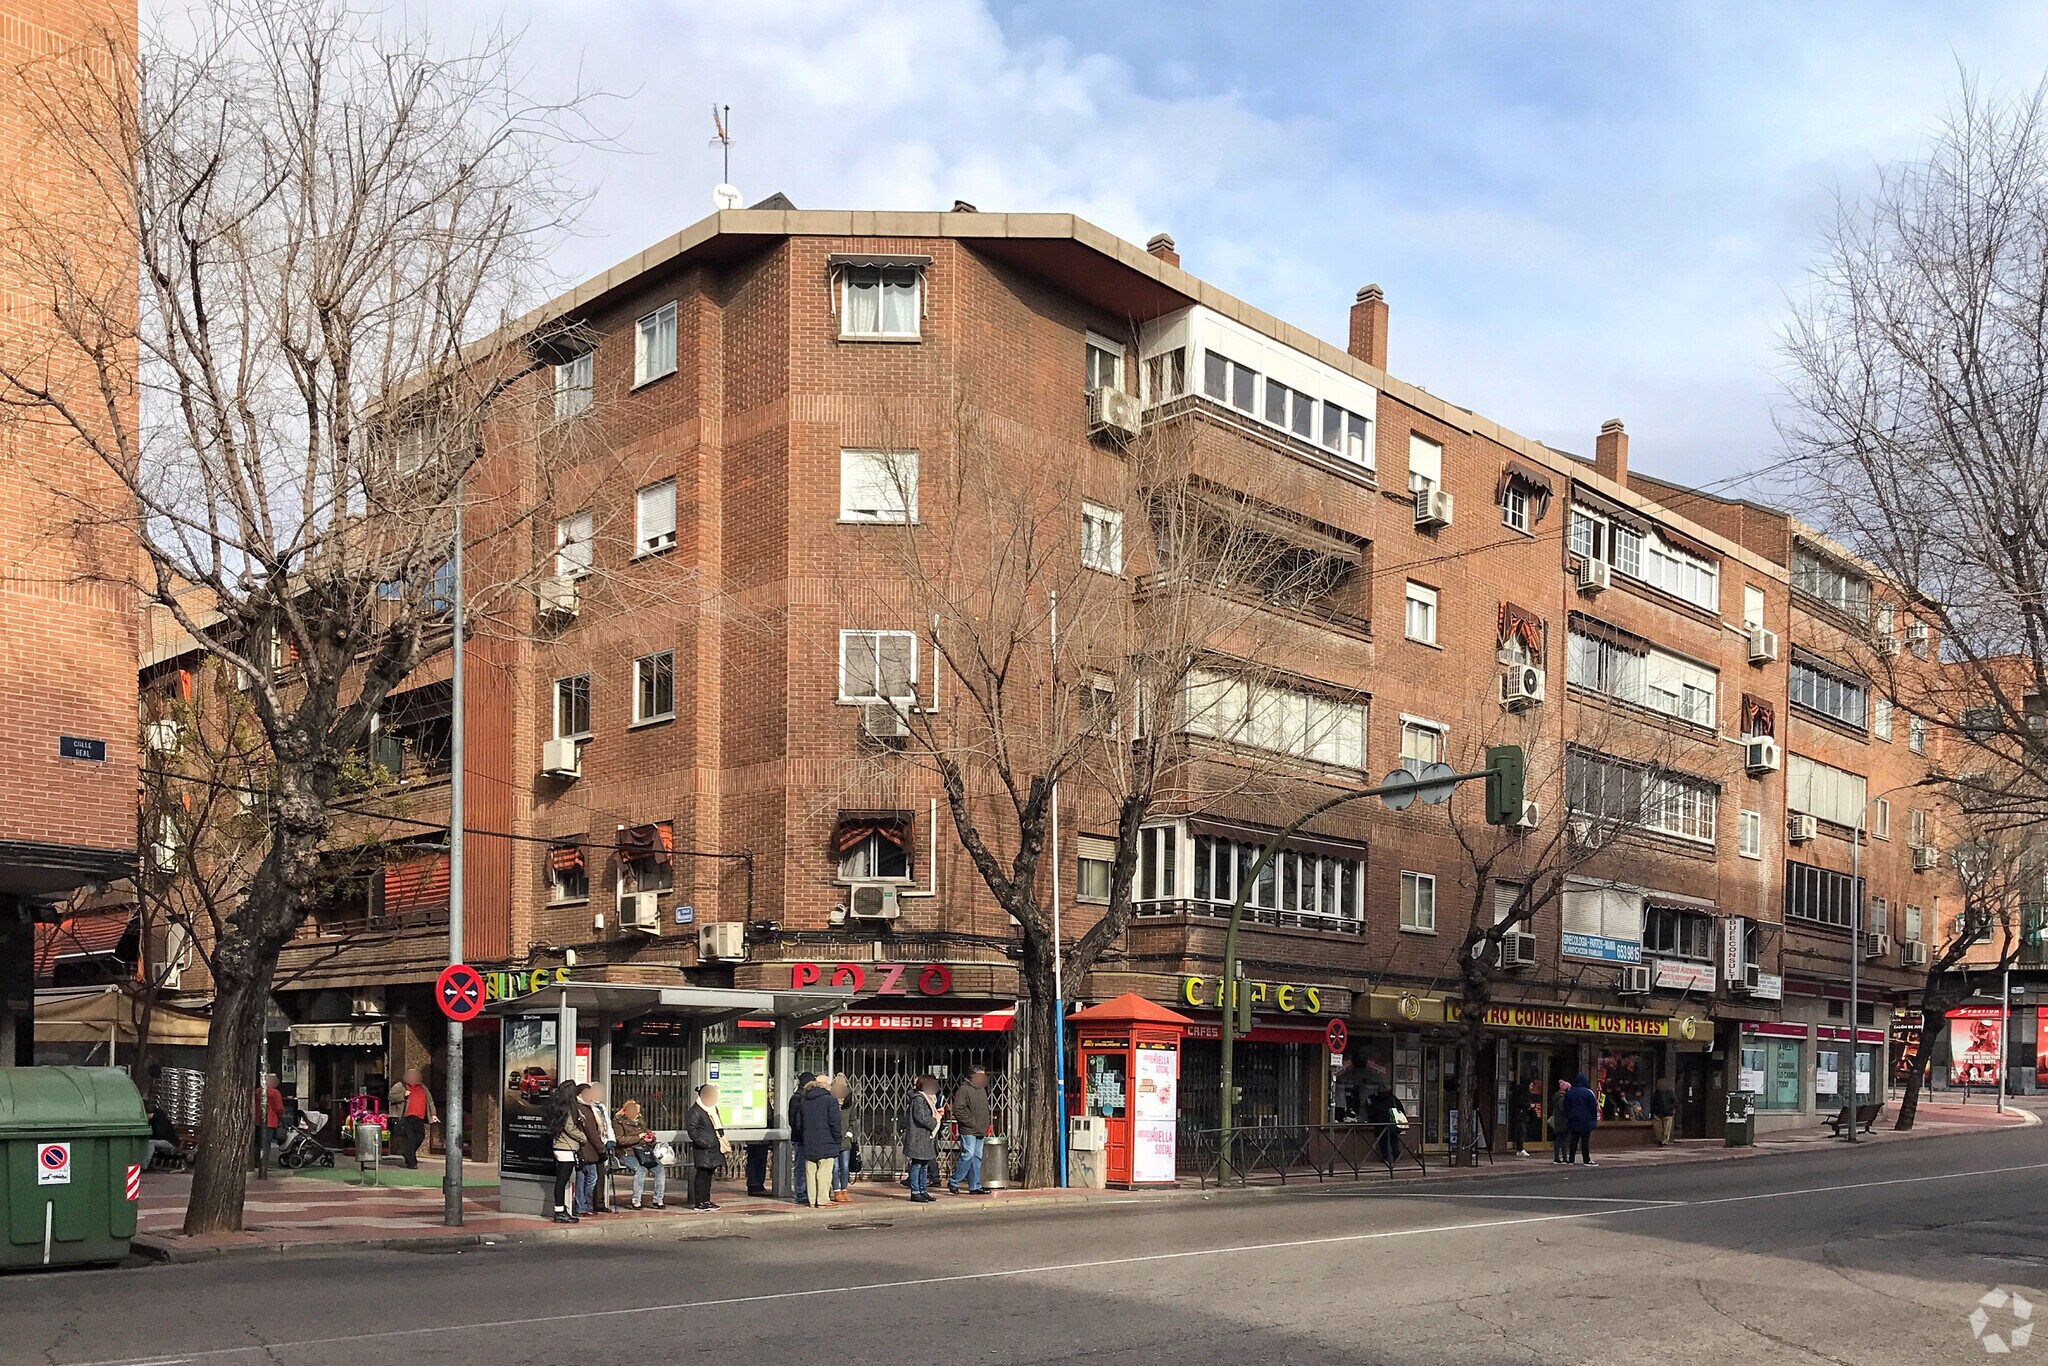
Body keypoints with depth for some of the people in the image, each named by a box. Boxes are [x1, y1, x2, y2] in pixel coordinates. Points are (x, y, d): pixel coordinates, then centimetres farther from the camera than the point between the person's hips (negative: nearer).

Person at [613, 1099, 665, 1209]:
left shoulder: (640, 1121, 22)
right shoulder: (618, 1121, 3)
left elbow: (648, 1132, 32)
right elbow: (620, 1140, -9)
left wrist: (650, 1137, 7)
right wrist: (638, 1137, -12)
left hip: (644, 1152, 6)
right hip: (627, 1153, -6)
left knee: (660, 1169, -17)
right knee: (641, 1170, -33)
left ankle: (659, 1200, -11)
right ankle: (636, 1201, -23)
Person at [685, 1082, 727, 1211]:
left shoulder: (713, 1109, 19)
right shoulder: (695, 1111, -10)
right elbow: (692, 1130, -16)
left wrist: (722, 1141, 21)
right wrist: (705, 1142, -22)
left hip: (714, 1148, 9)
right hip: (703, 1150, -9)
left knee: (708, 1175, 12)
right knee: (702, 1174, -7)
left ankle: (706, 1200, 18)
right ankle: (698, 1203, -4)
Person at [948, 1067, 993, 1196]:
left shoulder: (982, 1090, 19)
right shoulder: (964, 1090, -10)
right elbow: (958, 1110, -17)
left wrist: (988, 1123, 16)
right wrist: (971, 1122, -15)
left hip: (981, 1132, 9)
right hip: (968, 1131, -9)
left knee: (977, 1158, 8)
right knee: (968, 1156, -13)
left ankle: (975, 1187, 11)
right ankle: (953, 1183, -2)